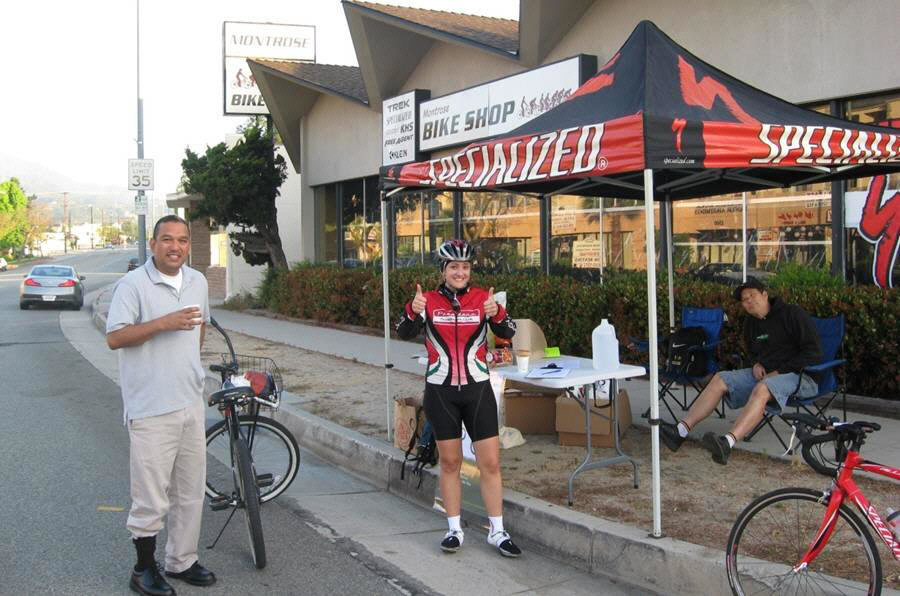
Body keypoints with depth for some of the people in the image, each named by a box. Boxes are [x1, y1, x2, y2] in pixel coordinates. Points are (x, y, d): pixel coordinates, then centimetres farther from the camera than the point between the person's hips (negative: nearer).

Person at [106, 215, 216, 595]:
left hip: (191, 403, 7)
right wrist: (163, 324, -24)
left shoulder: (198, 282, 10)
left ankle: (182, 560, 28)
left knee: (191, 492, 14)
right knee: (152, 499, -2)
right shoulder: (133, 284, -10)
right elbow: (114, 338, -17)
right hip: (151, 409, -7)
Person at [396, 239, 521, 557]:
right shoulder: (430, 300, -1)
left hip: (477, 390, 0)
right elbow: (404, 333, -12)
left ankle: (497, 532, 11)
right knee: (449, 463, 9)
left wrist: (496, 313, -30)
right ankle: (454, 530, 21)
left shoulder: (482, 298, -1)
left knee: (490, 463, 0)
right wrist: (413, 311, -32)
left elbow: (508, 333, -10)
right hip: (441, 391, 0)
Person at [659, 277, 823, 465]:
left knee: (762, 389, -38)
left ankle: (728, 443, -59)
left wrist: (781, 371, -17)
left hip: (798, 375, -8)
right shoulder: (751, 323, 14)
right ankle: (681, 431, -21)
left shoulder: (792, 314, -8)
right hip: (765, 373, 8)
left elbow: (814, 352, -13)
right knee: (720, 379, -9)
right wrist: (757, 364, 7)